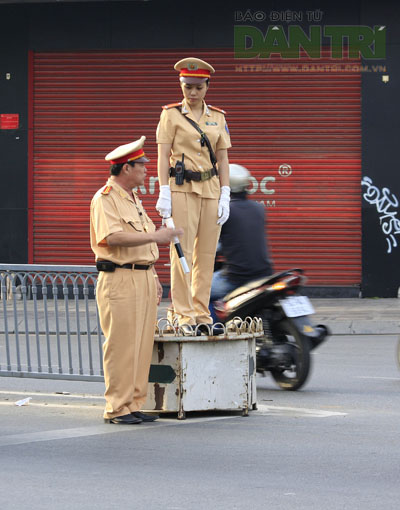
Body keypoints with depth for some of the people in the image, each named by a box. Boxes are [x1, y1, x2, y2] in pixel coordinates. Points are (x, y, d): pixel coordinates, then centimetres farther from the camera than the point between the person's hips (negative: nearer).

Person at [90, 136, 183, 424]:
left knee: (142, 346, 8)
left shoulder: (134, 199, 21)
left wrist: (153, 278, 22)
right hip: (119, 280, -9)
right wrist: (155, 236, -25)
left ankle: (134, 404, 12)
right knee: (121, 347, -8)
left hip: (143, 279, 9)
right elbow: (113, 238, -23)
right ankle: (116, 408, -5)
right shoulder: (105, 199, -9)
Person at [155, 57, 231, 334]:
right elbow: (163, 156, -2)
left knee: (207, 254, 4)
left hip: (211, 189, 4)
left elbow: (223, 160, 10)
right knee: (182, 252, -6)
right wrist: (164, 194, -10)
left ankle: (202, 313, 9)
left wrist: (225, 197, 2)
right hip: (182, 188, -4)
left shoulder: (217, 118, 11)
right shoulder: (171, 115, 2)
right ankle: (184, 315, -5)